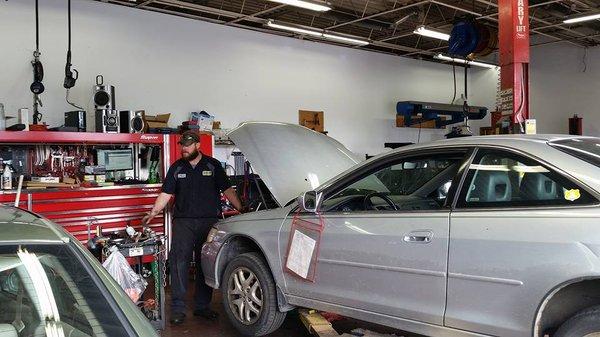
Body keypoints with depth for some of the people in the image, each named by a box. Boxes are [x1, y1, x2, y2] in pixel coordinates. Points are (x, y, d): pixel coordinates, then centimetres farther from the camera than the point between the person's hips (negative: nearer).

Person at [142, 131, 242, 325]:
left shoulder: (213, 165, 6)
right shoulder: (176, 168, 10)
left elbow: (227, 190, 6)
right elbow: (166, 194, 8)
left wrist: (241, 209, -1)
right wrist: (153, 213, -4)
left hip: (209, 222, 0)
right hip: (183, 222, 0)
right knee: (179, 263, -8)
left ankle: (202, 306, 17)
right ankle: (178, 308, -3)